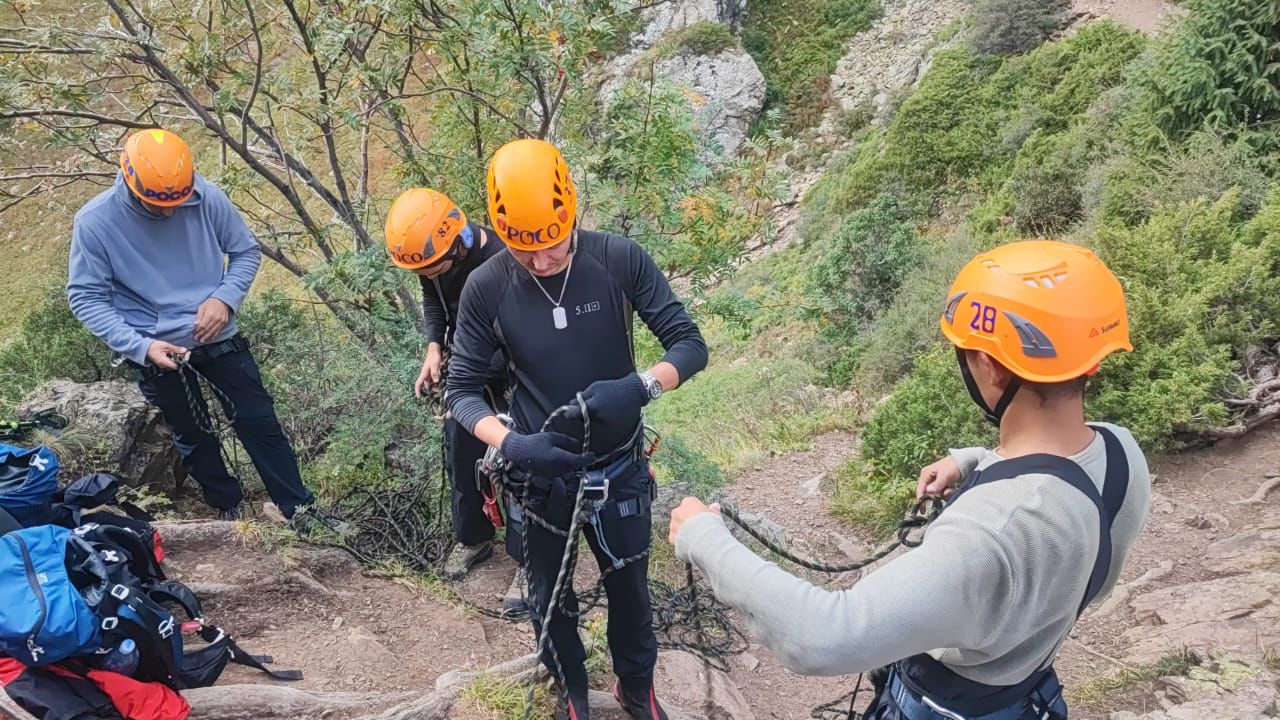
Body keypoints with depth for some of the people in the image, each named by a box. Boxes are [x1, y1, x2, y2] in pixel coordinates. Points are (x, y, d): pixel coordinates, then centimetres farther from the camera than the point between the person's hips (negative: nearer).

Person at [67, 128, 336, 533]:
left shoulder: (207, 197, -15)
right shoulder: (94, 222, -17)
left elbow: (246, 252, -2)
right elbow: (85, 296, -11)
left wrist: (225, 298, -19)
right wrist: (139, 345, -22)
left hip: (217, 337, 1)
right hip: (157, 351, 0)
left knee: (260, 421, 6)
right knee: (193, 437, 16)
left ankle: (298, 507, 20)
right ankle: (228, 507, 38)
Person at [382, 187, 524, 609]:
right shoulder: (432, 252, -13)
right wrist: (434, 347, -5)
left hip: (511, 374, -6)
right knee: (460, 453, 15)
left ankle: (527, 561, 18)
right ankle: (473, 538, 37)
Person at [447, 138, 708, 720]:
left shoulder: (620, 259, -17)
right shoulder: (486, 288, -16)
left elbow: (691, 344, -13)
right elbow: (462, 390, -9)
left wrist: (640, 385, -34)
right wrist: (510, 443, -28)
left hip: (620, 469, 0)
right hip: (541, 475, 0)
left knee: (629, 588, 18)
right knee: (550, 600, 17)